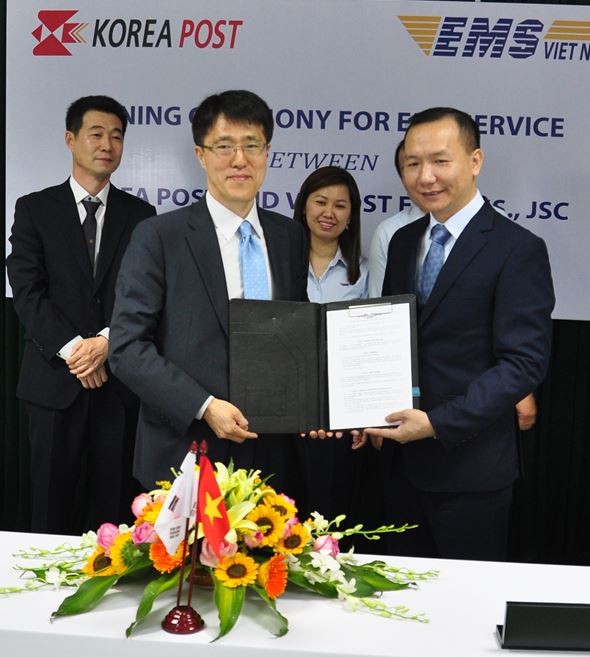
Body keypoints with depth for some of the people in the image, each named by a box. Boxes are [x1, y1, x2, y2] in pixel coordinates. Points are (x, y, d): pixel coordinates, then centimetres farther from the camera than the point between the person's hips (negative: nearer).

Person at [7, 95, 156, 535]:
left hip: (121, 380, 1)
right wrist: (72, 349, -14)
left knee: (115, 503, 5)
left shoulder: (140, 214, 9)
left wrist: (107, 341, -13)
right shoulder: (35, 209, 6)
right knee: (53, 503, 5)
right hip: (55, 379, -1)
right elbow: (27, 290, -4)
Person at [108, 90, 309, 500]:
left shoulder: (292, 237, 8)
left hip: (274, 457, 4)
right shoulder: (159, 237, -5)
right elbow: (126, 346, -9)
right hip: (187, 461, -3)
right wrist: (204, 406, -17)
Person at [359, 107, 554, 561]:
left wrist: (438, 423, -22)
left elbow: (525, 362, -17)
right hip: (407, 459, 6)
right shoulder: (403, 242, 9)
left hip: (471, 467, -6)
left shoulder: (518, 250, -12)